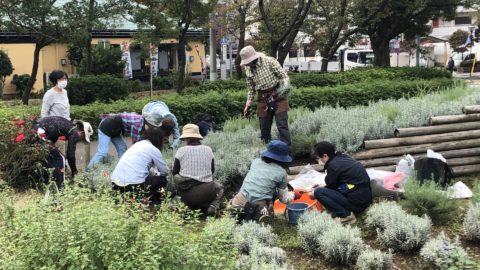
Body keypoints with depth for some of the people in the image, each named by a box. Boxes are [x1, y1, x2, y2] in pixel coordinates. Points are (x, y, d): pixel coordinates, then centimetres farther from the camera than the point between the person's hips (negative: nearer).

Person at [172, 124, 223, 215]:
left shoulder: (181, 150, -2)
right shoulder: (208, 150, 3)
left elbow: (174, 172, 6)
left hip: (186, 195, -1)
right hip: (206, 193, 1)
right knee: (219, 187, 34)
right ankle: (213, 205, 0)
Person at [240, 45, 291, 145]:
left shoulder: (270, 61, -9)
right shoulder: (248, 69, 6)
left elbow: (284, 76, -6)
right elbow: (251, 89, 15)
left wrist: (285, 89, -21)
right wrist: (248, 105, 10)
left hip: (277, 96, -5)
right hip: (263, 99, 5)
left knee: (282, 125, -11)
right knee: (264, 128, 6)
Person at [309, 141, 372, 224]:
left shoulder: (333, 165, -15)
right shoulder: (342, 158, 9)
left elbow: (331, 186, -2)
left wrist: (315, 193, 13)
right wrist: (322, 187, 20)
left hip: (357, 202, -9)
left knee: (318, 192, -13)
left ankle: (346, 215, -12)